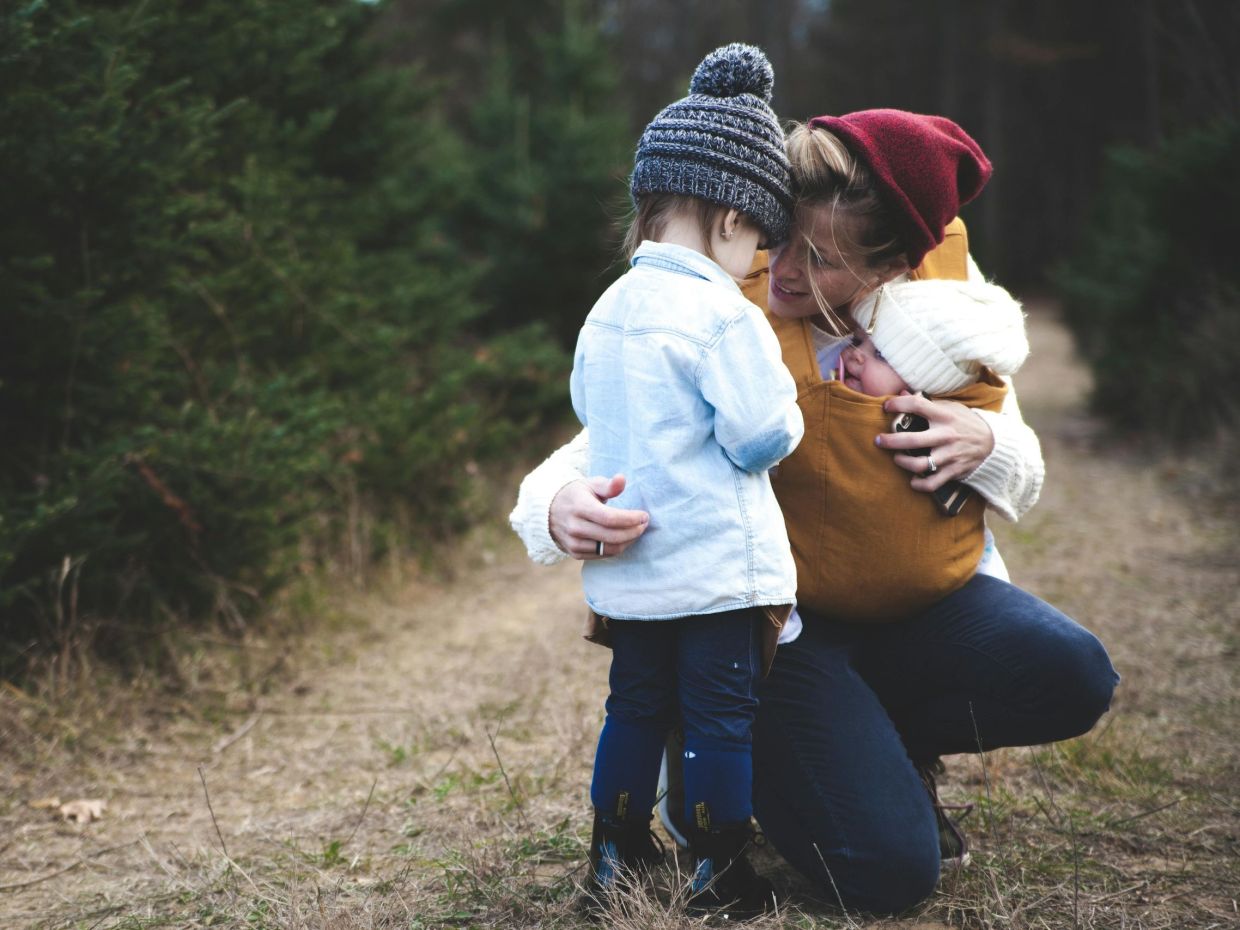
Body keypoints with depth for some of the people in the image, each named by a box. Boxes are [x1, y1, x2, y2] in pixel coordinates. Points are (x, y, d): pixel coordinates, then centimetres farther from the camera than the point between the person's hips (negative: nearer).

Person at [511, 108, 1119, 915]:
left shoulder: (945, 284, -5)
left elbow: (1025, 477, 6)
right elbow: (592, 456, -16)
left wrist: (983, 444, -19)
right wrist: (563, 507, -42)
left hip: (917, 597, 4)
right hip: (781, 623, -4)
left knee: (1070, 675, -24)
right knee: (888, 869, -21)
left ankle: (888, 745, 8)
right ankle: (756, 757, 14)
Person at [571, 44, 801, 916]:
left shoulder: (607, 311, 6)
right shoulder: (723, 316, -17)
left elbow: (587, 407, 19)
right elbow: (762, 435, -19)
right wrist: (787, 408, 3)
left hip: (627, 571, 7)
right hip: (717, 565, -7)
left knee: (637, 706, 18)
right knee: (722, 716, 4)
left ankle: (615, 853, 27)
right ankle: (721, 875, 12)